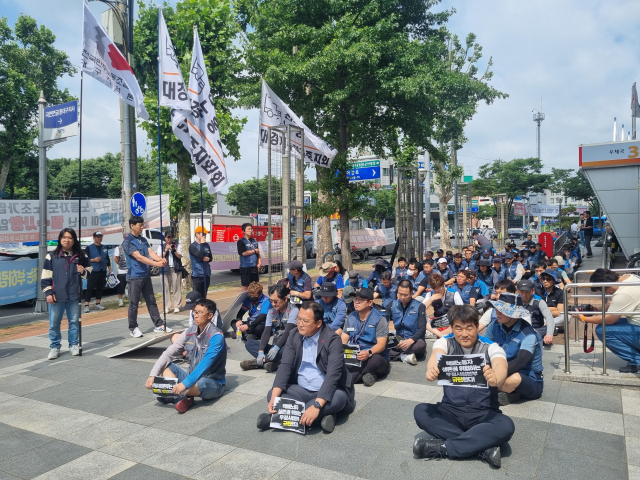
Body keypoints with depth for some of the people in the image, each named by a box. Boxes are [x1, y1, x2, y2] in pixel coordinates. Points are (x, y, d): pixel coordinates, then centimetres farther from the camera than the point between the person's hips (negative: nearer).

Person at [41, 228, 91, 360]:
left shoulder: (80, 256, 6)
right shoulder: (51, 256, 1)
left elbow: (89, 271, 15)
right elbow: (45, 276, 1)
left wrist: (83, 271, -8)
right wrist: (48, 293, -6)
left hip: (74, 296, 1)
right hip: (56, 296, -1)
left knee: (74, 322, 9)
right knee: (54, 323, 5)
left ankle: (73, 345, 22)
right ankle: (54, 347, 17)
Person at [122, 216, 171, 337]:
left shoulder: (143, 240, 13)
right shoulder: (128, 242, -11)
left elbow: (150, 252, 1)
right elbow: (139, 257, -20)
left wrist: (160, 259, -21)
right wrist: (156, 264, -27)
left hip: (146, 276, 7)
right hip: (135, 277, -7)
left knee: (151, 301, 11)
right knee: (134, 303, 2)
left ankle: (159, 325, 16)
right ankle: (133, 328, 13)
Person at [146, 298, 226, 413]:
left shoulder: (216, 336, -19)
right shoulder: (190, 332, 0)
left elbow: (205, 364, -30)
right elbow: (169, 353, -2)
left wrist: (185, 384, -38)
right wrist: (153, 375, -14)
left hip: (213, 383, -7)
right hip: (193, 378, 7)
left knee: (202, 383, -39)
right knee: (166, 366, -6)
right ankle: (183, 398, -26)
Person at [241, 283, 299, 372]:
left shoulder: (293, 310, -11)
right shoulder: (271, 312, 8)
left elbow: (288, 331, -21)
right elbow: (266, 332, -1)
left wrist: (276, 348, -32)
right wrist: (261, 351, -16)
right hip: (274, 347, 6)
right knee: (249, 343, -9)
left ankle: (258, 363, -22)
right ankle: (271, 362, -28)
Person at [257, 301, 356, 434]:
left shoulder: (333, 340, -18)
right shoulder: (294, 336, -1)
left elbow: (333, 375, -28)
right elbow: (285, 366, -9)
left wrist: (316, 406, -41)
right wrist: (275, 397, -25)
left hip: (327, 392, -4)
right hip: (301, 390, 4)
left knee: (339, 397, -36)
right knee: (272, 394, -18)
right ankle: (323, 415, -23)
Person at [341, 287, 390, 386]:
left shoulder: (379, 319, -6)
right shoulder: (351, 318, 11)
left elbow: (381, 344, -15)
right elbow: (344, 340, 9)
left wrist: (369, 353, -36)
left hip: (374, 356, -3)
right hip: (353, 357, 4)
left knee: (376, 359, -41)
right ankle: (367, 373, -15)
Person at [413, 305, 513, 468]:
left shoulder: (491, 347, -5)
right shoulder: (444, 343, -2)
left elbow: (501, 367, -28)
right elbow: (436, 356, -26)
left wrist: (495, 378, -54)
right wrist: (431, 369, -52)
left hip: (483, 413, -1)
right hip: (451, 410, 2)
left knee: (506, 426, -32)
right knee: (421, 411, -24)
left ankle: (441, 447, -26)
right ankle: (483, 447, -26)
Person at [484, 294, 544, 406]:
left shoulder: (528, 334, -20)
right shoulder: (495, 326, -3)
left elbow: (520, 361, -33)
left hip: (529, 381, -5)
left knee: (513, 379, -39)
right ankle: (511, 394, -12)